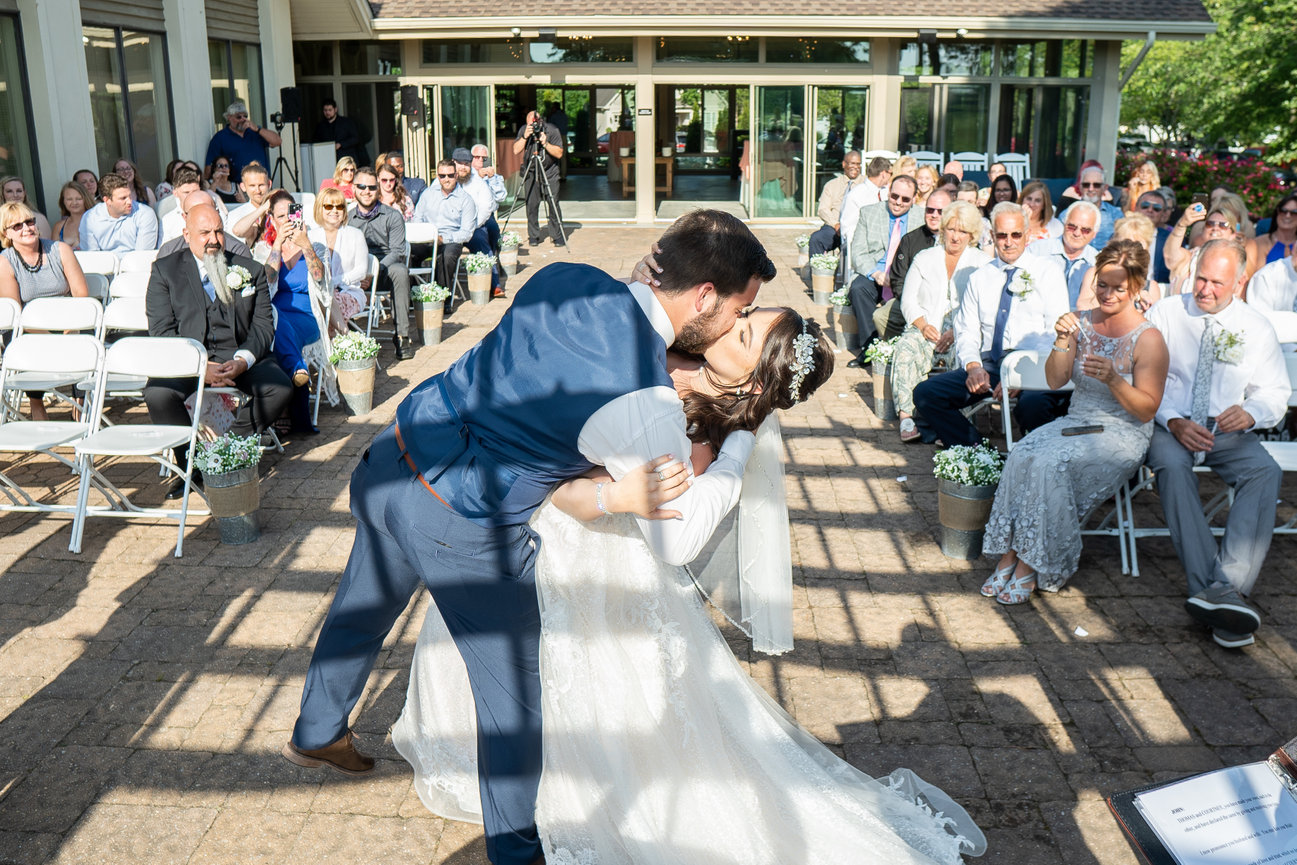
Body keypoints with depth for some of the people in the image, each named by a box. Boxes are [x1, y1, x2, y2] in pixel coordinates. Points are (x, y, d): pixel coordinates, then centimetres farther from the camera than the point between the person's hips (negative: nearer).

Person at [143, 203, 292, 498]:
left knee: (280, 387, -27)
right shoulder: (165, 270, 7)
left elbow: (263, 325, 7)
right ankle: (194, 462, -7)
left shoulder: (250, 270, 13)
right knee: (157, 394, -31)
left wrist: (242, 360, -14)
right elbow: (162, 330, -2)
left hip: (239, 355, 1)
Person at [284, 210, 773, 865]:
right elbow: (676, 540, -16)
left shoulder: (564, 279, -4)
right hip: (461, 532, -8)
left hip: (387, 464, 8)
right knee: (515, 685, 13)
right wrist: (739, 445, -6)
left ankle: (316, 734, 60)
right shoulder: (648, 405, -24)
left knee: (359, 609, 31)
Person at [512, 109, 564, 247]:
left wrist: (545, 144, -27)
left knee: (553, 204, -8)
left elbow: (559, 153, -14)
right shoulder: (523, 129, -5)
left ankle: (557, 236, 3)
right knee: (531, 204, -3)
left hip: (550, 171, -2)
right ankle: (533, 236, 8)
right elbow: (516, 150, -11)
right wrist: (525, 137, -24)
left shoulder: (552, 130, -12)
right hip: (530, 172, 2)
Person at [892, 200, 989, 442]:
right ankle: (906, 418, -39)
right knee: (906, 349, -32)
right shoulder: (924, 259, 19)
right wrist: (923, 325, -8)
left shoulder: (982, 263, 13)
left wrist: (957, 332, -15)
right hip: (925, 329, 2)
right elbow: (908, 301, 13)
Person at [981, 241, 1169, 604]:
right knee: (1022, 455, -27)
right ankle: (1009, 553, -23)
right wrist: (1061, 343, -13)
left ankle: (1031, 566, -23)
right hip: (1074, 422, 5)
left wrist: (1113, 379, -27)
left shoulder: (1148, 339, -8)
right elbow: (1055, 381, 4)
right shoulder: (1082, 323, 6)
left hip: (1121, 436, -5)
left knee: (1051, 463, -32)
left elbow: (1147, 410, -9)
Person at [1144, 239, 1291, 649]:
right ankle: (1216, 594, -42)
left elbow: (1275, 394, 10)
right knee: (1172, 466, -36)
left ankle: (1226, 587, -42)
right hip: (1170, 426, -2)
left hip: (1228, 432, 2)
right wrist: (1173, 421, -17)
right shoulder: (1164, 314, 5)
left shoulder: (1257, 328, 11)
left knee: (1265, 472, -30)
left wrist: (1251, 413, -14)